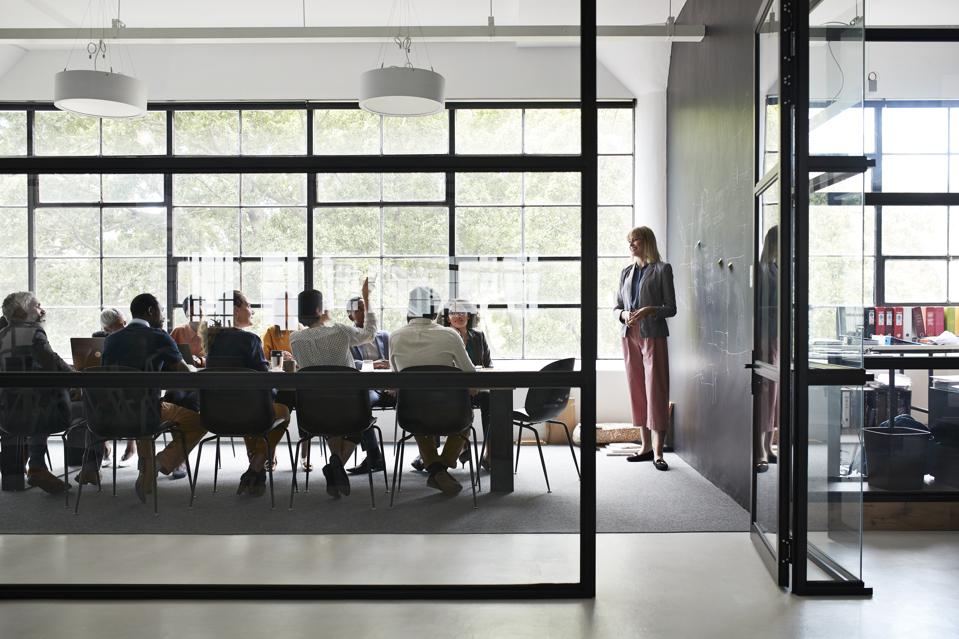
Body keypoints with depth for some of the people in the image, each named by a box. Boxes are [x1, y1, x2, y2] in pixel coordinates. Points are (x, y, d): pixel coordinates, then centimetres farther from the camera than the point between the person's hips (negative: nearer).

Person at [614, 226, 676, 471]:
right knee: (637, 390, 7)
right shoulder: (626, 272, 15)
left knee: (656, 391, -7)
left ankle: (658, 452, -6)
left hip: (653, 335, -5)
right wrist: (623, 315, -5)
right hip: (629, 336, 5)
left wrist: (650, 310, -19)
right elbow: (617, 307, 17)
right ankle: (646, 447, 15)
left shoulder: (661, 270, -1)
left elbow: (671, 308, -3)